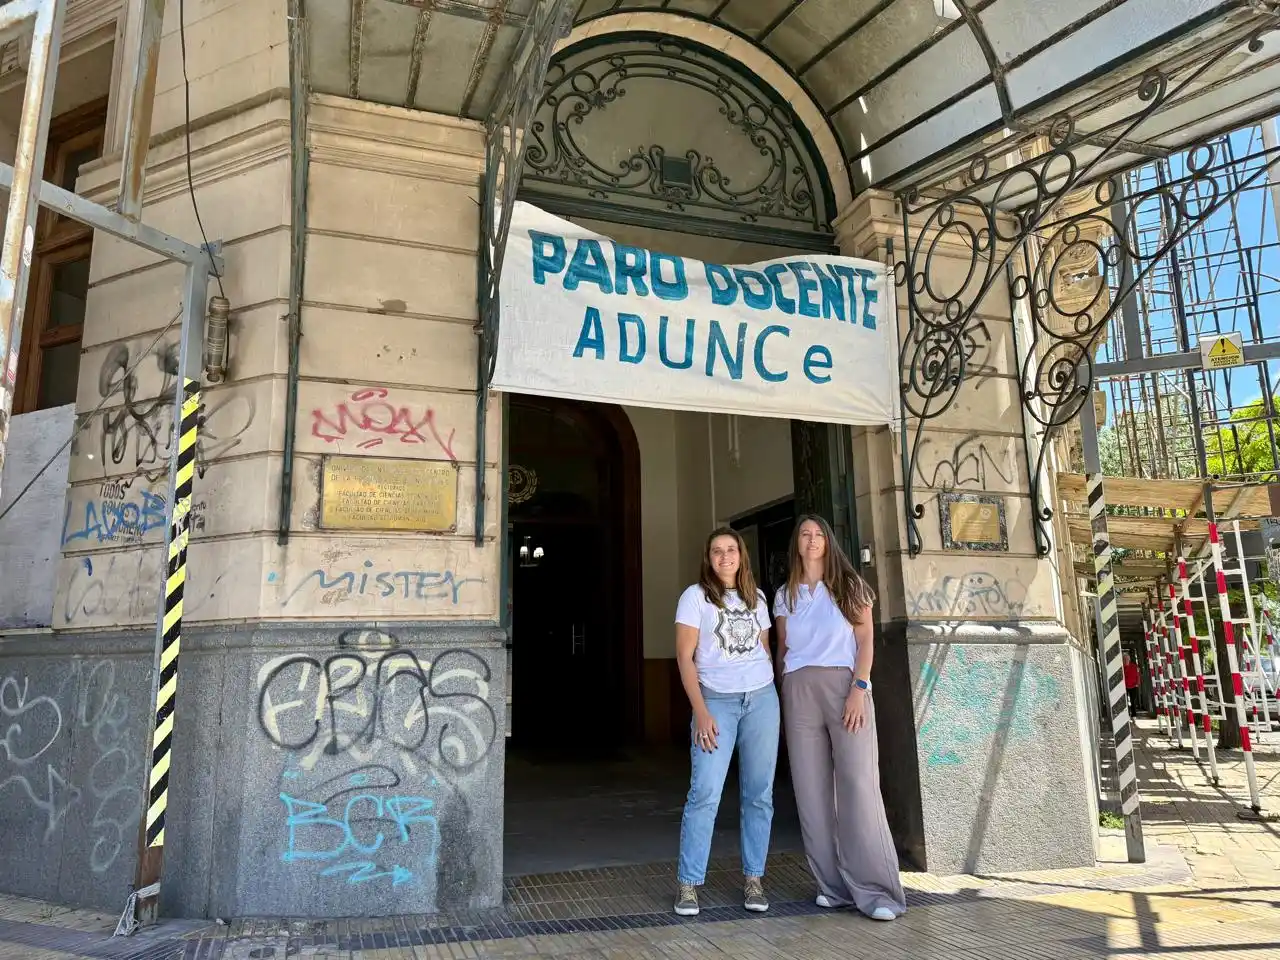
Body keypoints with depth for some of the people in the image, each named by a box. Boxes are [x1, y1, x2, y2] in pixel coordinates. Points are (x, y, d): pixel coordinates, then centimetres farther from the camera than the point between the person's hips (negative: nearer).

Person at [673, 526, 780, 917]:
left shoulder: (757, 597, 13)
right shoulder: (695, 596, 0)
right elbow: (685, 657, -5)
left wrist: (773, 696, 9)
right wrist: (700, 712, -12)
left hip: (762, 698, 4)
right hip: (716, 699, -4)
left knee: (759, 793, 4)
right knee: (705, 794, -10)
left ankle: (754, 878, 15)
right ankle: (688, 884, -1)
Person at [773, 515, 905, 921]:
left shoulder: (850, 585, 8)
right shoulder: (786, 594, 14)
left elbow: (865, 642, 2)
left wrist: (859, 689, -10)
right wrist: (784, 696, 7)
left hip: (845, 686, -2)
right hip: (799, 690, 3)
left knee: (859, 785, -9)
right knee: (812, 788, 0)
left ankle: (875, 889, -5)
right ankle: (834, 884, 8)